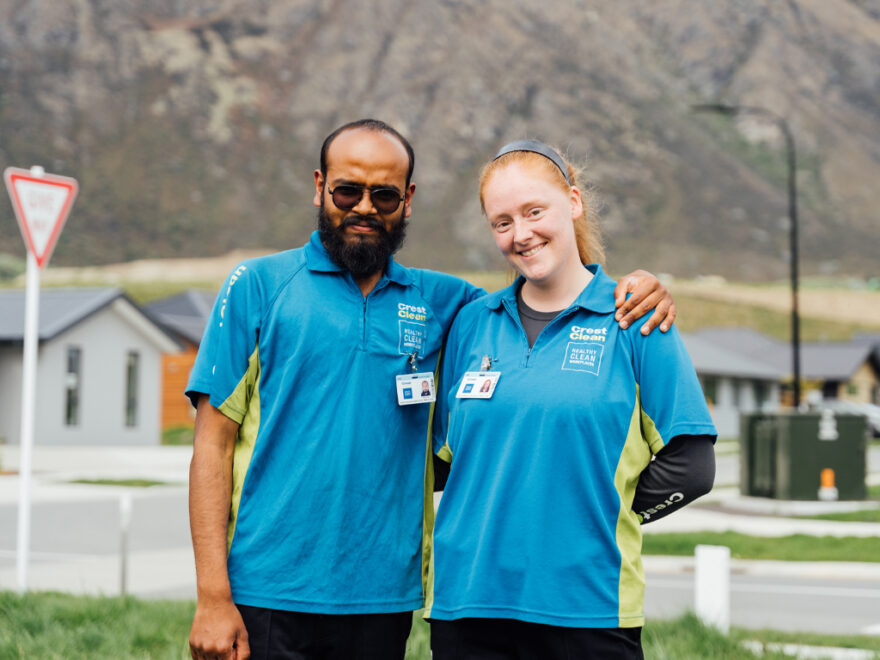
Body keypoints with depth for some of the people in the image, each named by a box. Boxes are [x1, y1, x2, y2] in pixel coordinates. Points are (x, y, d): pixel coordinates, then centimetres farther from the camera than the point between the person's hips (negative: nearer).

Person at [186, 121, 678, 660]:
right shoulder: (258, 286, 1)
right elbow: (213, 444, -2)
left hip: (383, 600, 3)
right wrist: (212, 596, -9)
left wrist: (638, 292, 1)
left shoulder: (438, 301, 10)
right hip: (267, 595, -3)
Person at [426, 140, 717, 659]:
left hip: (588, 605, -3)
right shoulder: (472, 323, 9)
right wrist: (498, 516, 5)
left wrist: (597, 516, -3)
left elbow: (691, 465, -3)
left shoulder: (634, 319, 0)